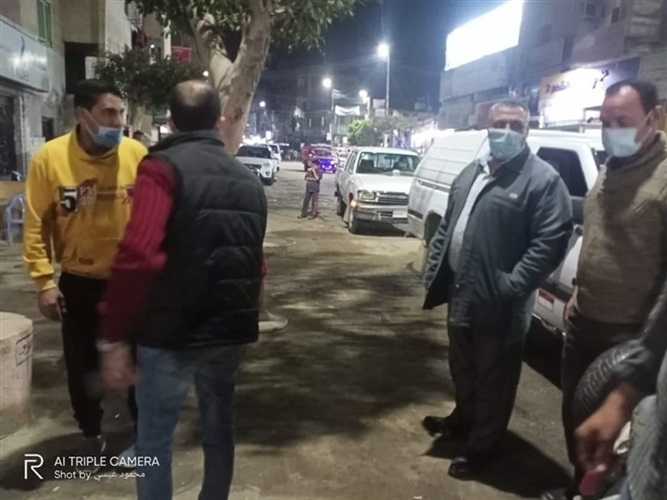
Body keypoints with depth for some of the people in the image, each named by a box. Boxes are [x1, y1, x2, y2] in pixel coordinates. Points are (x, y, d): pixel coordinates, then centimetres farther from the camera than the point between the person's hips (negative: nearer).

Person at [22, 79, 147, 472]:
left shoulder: (137, 155, -11)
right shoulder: (49, 158, -12)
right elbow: (37, 225, -7)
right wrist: (44, 281, -8)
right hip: (79, 282, 1)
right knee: (82, 365, 14)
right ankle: (92, 436, 38)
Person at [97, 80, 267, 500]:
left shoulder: (163, 167, -11)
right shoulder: (248, 180, 9)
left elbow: (137, 257, -23)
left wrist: (115, 337, -16)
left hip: (171, 332, -5)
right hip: (231, 330, 6)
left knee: (155, 437, 11)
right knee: (219, 427, 21)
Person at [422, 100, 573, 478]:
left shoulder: (543, 179, -12)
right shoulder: (471, 173, 12)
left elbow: (551, 242, -19)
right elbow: (447, 227, 17)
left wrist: (512, 286, -24)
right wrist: (434, 270, 8)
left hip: (499, 305, -7)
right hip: (460, 295, 8)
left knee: (493, 379, 10)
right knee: (463, 369, 25)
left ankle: (482, 446, 27)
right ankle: (464, 419, 48)